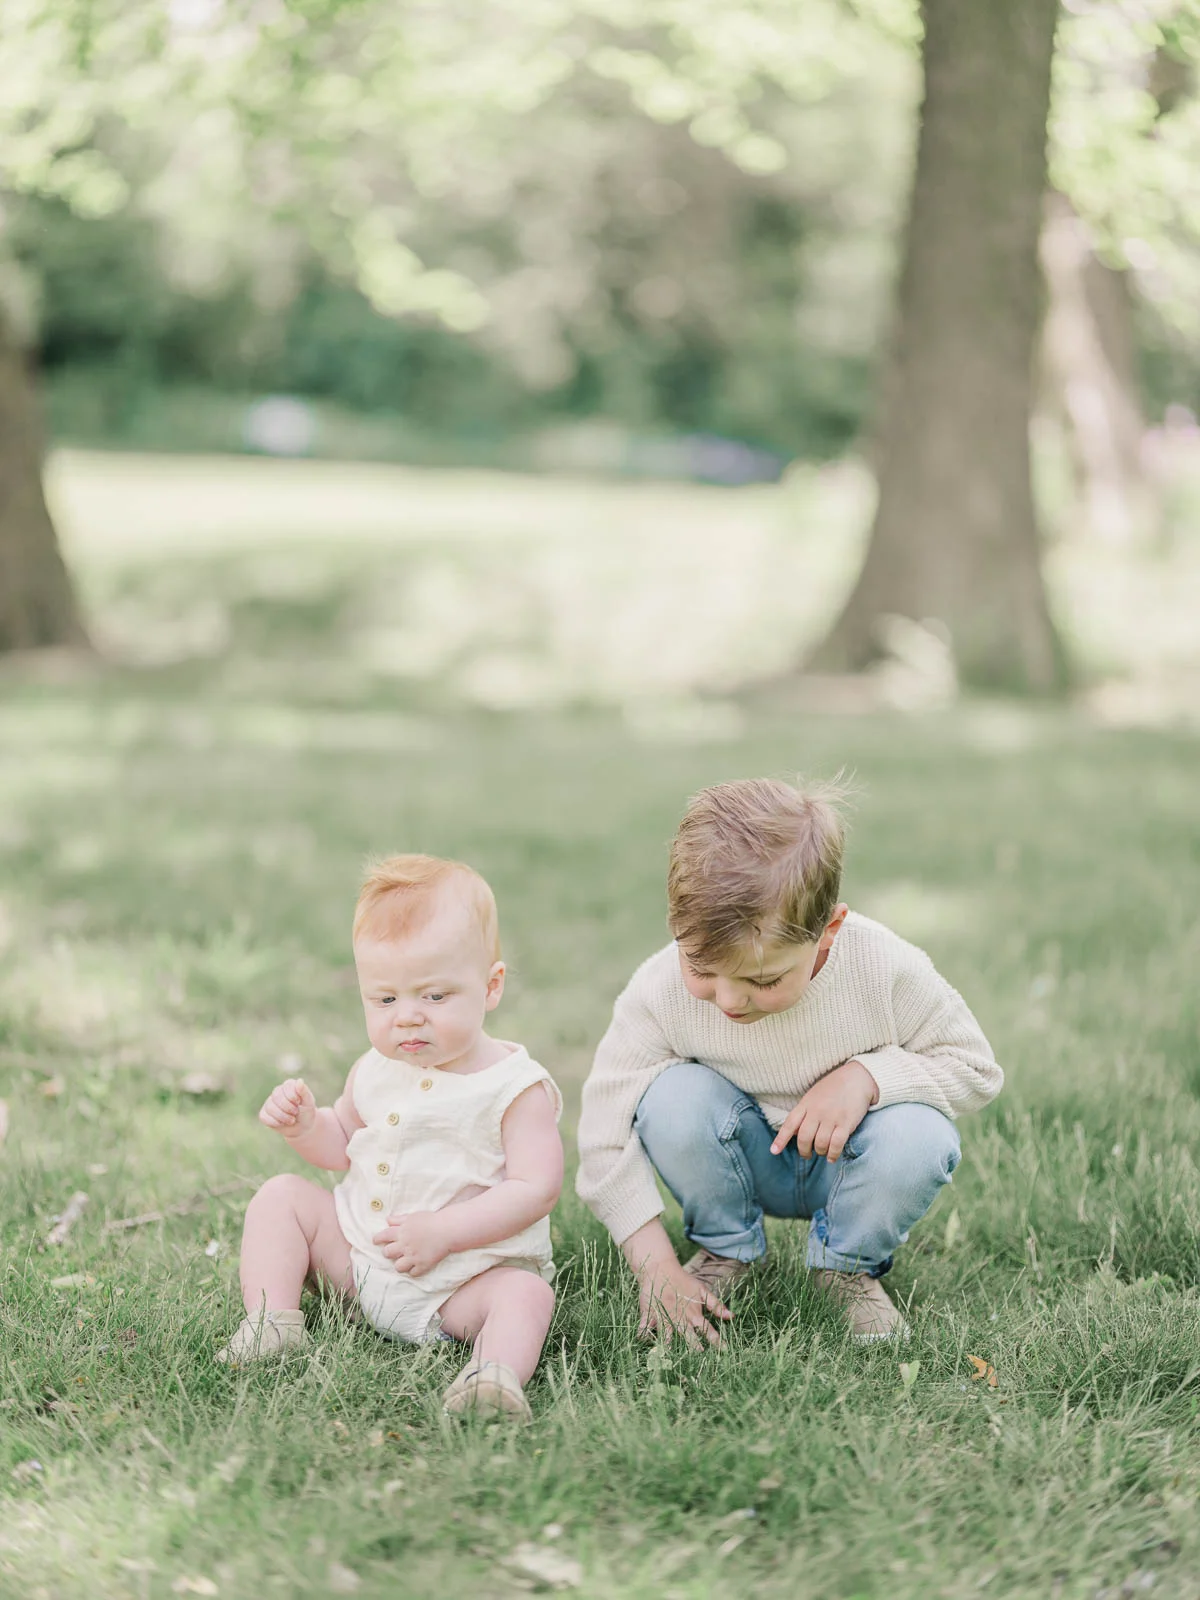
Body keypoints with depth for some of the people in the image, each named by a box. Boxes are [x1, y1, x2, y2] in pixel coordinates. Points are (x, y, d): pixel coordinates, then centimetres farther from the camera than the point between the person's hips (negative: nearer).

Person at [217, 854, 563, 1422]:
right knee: (281, 1196, -2)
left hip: (467, 1274, -6)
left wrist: (441, 1232, -28)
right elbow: (343, 1148, 19)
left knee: (525, 1293, -33)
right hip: (356, 1255, 6)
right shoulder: (375, 1072, 5)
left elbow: (535, 1188, -20)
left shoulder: (517, 1087, -14)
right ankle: (271, 1320, -13)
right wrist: (305, 1124, -5)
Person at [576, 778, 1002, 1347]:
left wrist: (866, 1075, -31)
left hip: (846, 1164, 0)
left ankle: (849, 1264, 0)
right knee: (673, 1098, -30)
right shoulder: (660, 991, -27)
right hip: (748, 1163, 0)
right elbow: (605, 1131, -20)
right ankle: (724, 1252, -2)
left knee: (919, 1135, -32)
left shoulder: (887, 973, -28)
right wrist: (657, 1270, -24)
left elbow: (975, 1069, -13)